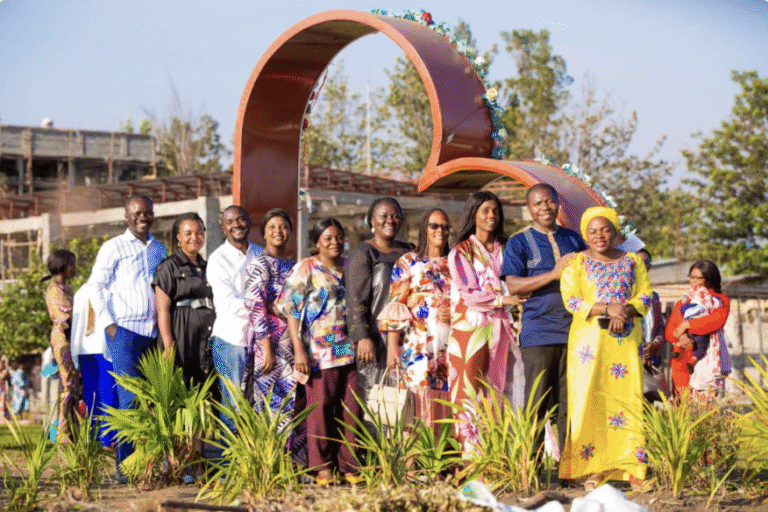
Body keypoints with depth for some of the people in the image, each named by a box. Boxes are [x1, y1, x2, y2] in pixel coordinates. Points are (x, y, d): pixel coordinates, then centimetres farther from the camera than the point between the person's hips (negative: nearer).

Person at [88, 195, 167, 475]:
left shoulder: (159, 249, 16)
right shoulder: (113, 247, 0)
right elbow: (96, 286, 0)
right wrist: (108, 324, -7)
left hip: (153, 333, 5)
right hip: (124, 330, -5)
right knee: (130, 397, -11)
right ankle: (125, 465, -7)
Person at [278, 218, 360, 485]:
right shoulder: (306, 269, 0)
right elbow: (291, 310, -4)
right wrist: (299, 350, -12)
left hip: (350, 350, 4)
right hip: (320, 350, -4)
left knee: (350, 409, 4)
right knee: (320, 407, -2)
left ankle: (348, 465, 11)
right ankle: (323, 466, 7)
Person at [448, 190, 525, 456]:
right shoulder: (461, 252, 3)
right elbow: (467, 294, -6)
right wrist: (503, 299, -11)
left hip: (502, 329, 4)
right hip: (472, 331, -4)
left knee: (506, 392, -3)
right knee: (473, 392, -7)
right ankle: (472, 457, -5)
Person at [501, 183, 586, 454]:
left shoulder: (573, 239, 18)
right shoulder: (519, 243, 4)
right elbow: (513, 286, -8)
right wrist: (555, 273, -15)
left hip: (573, 328, 4)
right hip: (539, 332, -4)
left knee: (571, 402, 4)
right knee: (537, 403, -5)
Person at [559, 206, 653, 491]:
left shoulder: (633, 262, 15)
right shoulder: (576, 263, 8)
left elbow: (645, 297, 7)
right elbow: (571, 299, -4)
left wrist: (624, 311, -13)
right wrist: (607, 308, -16)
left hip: (626, 339, 2)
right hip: (589, 338, -2)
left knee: (629, 397, -5)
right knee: (588, 398, -9)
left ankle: (633, 470, -4)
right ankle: (593, 470, -7)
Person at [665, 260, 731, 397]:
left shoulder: (721, 300, 12)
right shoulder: (682, 303, 23)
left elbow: (718, 319, -11)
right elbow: (669, 331, 12)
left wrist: (686, 325, -11)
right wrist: (680, 336, -12)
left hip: (707, 359, -3)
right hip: (683, 362, 3)